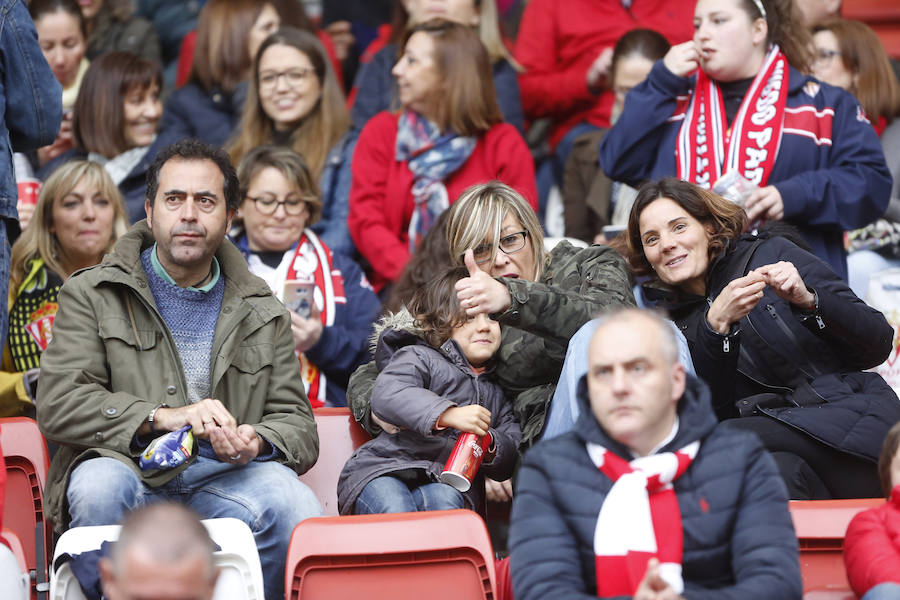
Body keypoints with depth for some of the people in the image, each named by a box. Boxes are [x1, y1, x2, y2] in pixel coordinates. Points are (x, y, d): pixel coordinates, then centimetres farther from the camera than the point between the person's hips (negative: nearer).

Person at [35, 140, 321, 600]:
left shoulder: (262, 312, 20)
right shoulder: (92, 295, 11)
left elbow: (297, 424, 17)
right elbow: (57, 404, -2)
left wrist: (256, 442, -9)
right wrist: (162, 417, -15)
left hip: (222, 480, 2)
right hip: (133, 474, -2)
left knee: (296, 505, -30)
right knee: (100, 484, -37)